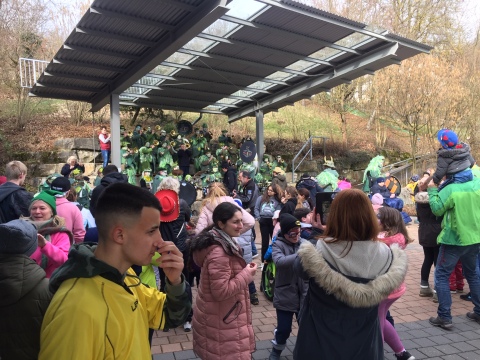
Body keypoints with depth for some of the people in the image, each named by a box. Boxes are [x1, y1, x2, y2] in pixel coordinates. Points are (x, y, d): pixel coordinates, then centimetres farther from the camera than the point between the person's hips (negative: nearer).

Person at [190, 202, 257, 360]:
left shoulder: (222, 243, 5)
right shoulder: (218, 253, -28)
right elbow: (221, 292, -29)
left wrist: (243, 270, 7)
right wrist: (247, 274, -21)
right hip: (222, 321, -10)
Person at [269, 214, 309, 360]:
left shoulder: (304, 243, -2)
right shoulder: (278, 245, -10)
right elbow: (279, 261, -29)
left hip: (304, 295, 3)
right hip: (285, 295, -2)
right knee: (284, 329, 8)